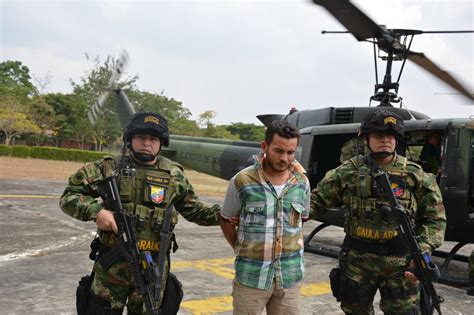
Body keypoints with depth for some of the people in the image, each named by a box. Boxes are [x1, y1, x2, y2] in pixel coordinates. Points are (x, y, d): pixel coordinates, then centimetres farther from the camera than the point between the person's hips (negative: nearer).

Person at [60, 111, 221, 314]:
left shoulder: (174, 176, 4)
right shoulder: (110, 168, -1)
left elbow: (193, 209, 15)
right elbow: (68, 197, 0)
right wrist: (95, 210, -18)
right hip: (112, 264, -1)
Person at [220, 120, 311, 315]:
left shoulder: (302, 181, 1)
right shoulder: (242, 181, -10)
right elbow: (225, 220, 4)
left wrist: (289, 246, 9)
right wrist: (241, 250, 2)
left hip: (289, 276, 3)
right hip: (251, 276, -3)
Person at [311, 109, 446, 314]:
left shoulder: (415, 175, 0)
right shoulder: (349, 171, 1)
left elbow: (435, 218, 3)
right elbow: (317, 201, 3)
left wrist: (423, 251, -10)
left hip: (401, 264, -1)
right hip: (357, 261, 1)